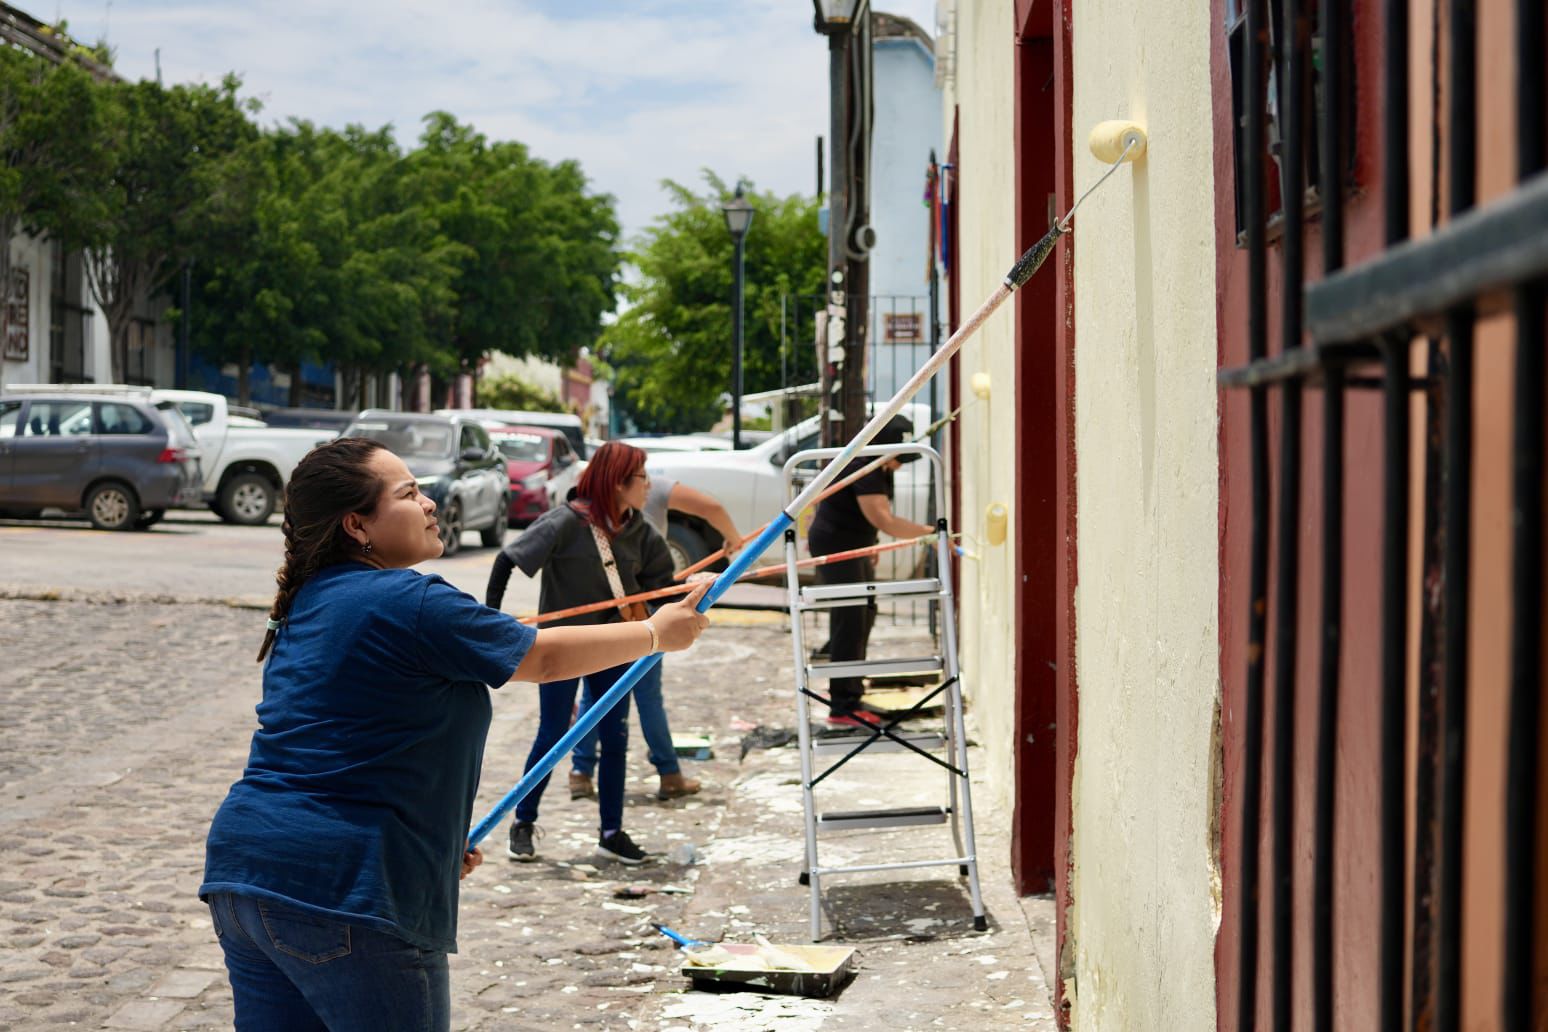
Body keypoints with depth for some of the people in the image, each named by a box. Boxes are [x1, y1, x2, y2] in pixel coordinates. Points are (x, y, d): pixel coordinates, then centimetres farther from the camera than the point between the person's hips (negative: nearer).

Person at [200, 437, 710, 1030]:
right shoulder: (410, 603, -12)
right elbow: (545, 657, -1)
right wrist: (657, 633, 14)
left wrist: (437, 836, 20)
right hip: (337, 891, -8)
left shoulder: (309, 604, 14)